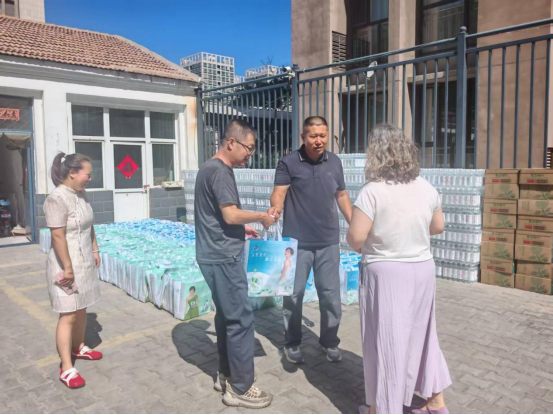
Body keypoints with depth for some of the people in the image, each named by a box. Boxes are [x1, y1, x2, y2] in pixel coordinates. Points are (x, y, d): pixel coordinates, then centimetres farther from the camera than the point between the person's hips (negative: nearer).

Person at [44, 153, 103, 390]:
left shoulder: (81, 195, 6)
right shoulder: (57, 199, -21)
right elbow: (58, 237, -23)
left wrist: (95, 250, 15)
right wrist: (67, 268, -22)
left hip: (85, 262, 8)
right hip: (67, 265, -8)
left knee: (82, 309, 19)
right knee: (68, 315, -3)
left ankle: (78, 348, 37)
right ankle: (66, 368, 7)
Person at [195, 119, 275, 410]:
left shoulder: (212, 168, 16)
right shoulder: (219, 170, -15)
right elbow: (231, 214, -22)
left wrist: (243, 228, 15)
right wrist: (262, 217, -7)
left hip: (218, 256, 10)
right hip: (223, 258, -10)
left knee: (227, 315, 16)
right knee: (241, 318, -3)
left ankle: (227, 376, 28)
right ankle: (240, 388, 8)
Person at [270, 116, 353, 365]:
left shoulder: (335, 162, 6)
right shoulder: (289, 163, -6)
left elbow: (342, 196, 14)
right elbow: (279, 192, -14)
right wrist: (276, 207, -37)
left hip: (329, 241, 3)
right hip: (297, 241, -3)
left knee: (330, 294, 10)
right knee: (294, 293, 8)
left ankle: (330, 342, 28)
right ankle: (292, 343, 26)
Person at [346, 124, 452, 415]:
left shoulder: (373, 190, -18)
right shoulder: (426, 188, 1)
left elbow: (355, 238, -20)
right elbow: (438, 227, 12)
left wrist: (360, 245, 2)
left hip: (386, 273, -6)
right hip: (423, 269, 6)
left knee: (385, 340, 8)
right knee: (420, 334, 21)